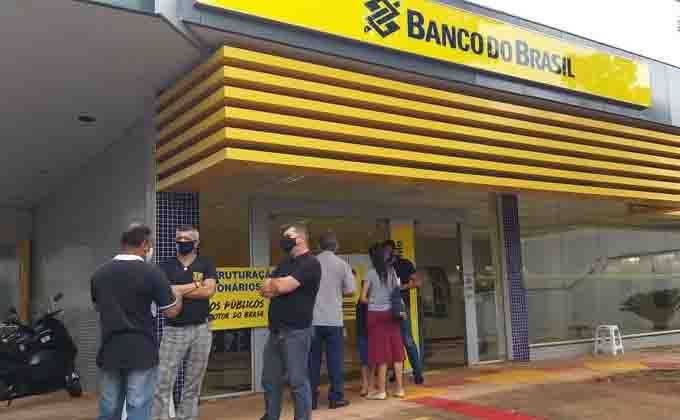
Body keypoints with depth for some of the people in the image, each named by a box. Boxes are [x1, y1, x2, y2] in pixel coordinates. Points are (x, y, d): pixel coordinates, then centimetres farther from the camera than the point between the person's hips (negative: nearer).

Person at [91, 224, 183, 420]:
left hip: (109, 352, 5)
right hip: (141, 353, -5)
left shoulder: (99, 273, 4)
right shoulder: (151, 273, -12)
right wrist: (178, 296, 13)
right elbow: (171, 312, -7)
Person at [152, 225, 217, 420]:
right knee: (162, 384, -4)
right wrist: (196, 284, -10)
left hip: (200, 330, 1)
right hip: (173, 330, 0)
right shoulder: (166, 266, 5)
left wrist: (177, 290, -9)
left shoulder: (206, 264, 4)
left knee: (193, 386, 10)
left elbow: (209, 290, -12)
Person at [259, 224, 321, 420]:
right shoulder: (285, 263, 18)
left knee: (298, 381, -1)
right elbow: (264, 290, 11)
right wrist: (278, 286, -8)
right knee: (270, 380, 14)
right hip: (276, 330, 8)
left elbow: (282, 286, -20)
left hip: (296, 331, -8)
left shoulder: (310, 263, -10)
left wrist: (273, 283, 2)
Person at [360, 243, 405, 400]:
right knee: (395, 351, 7)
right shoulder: (392, 271, 5)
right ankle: (399, 388, 11)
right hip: (391, 313, 4)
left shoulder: (371, 273, -8)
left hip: (376, 315, -4)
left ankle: (381, 390, 4)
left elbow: (363, 298, -7)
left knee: (381, 352, -1)